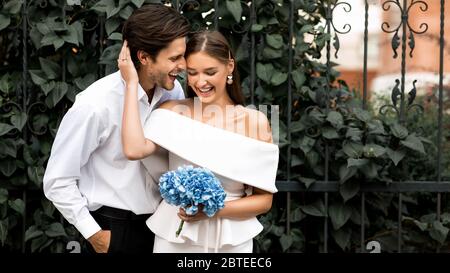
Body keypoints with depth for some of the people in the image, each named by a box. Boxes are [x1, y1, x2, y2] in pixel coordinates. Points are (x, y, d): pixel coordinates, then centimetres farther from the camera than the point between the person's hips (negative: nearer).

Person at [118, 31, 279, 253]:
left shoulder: (254, 121, -6)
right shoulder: (173, 112, -3)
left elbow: (264, 199, -3)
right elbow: (134, 150, -22)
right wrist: (132, 82, -16)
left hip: (230, 239, -1)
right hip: (176, 234, 1)